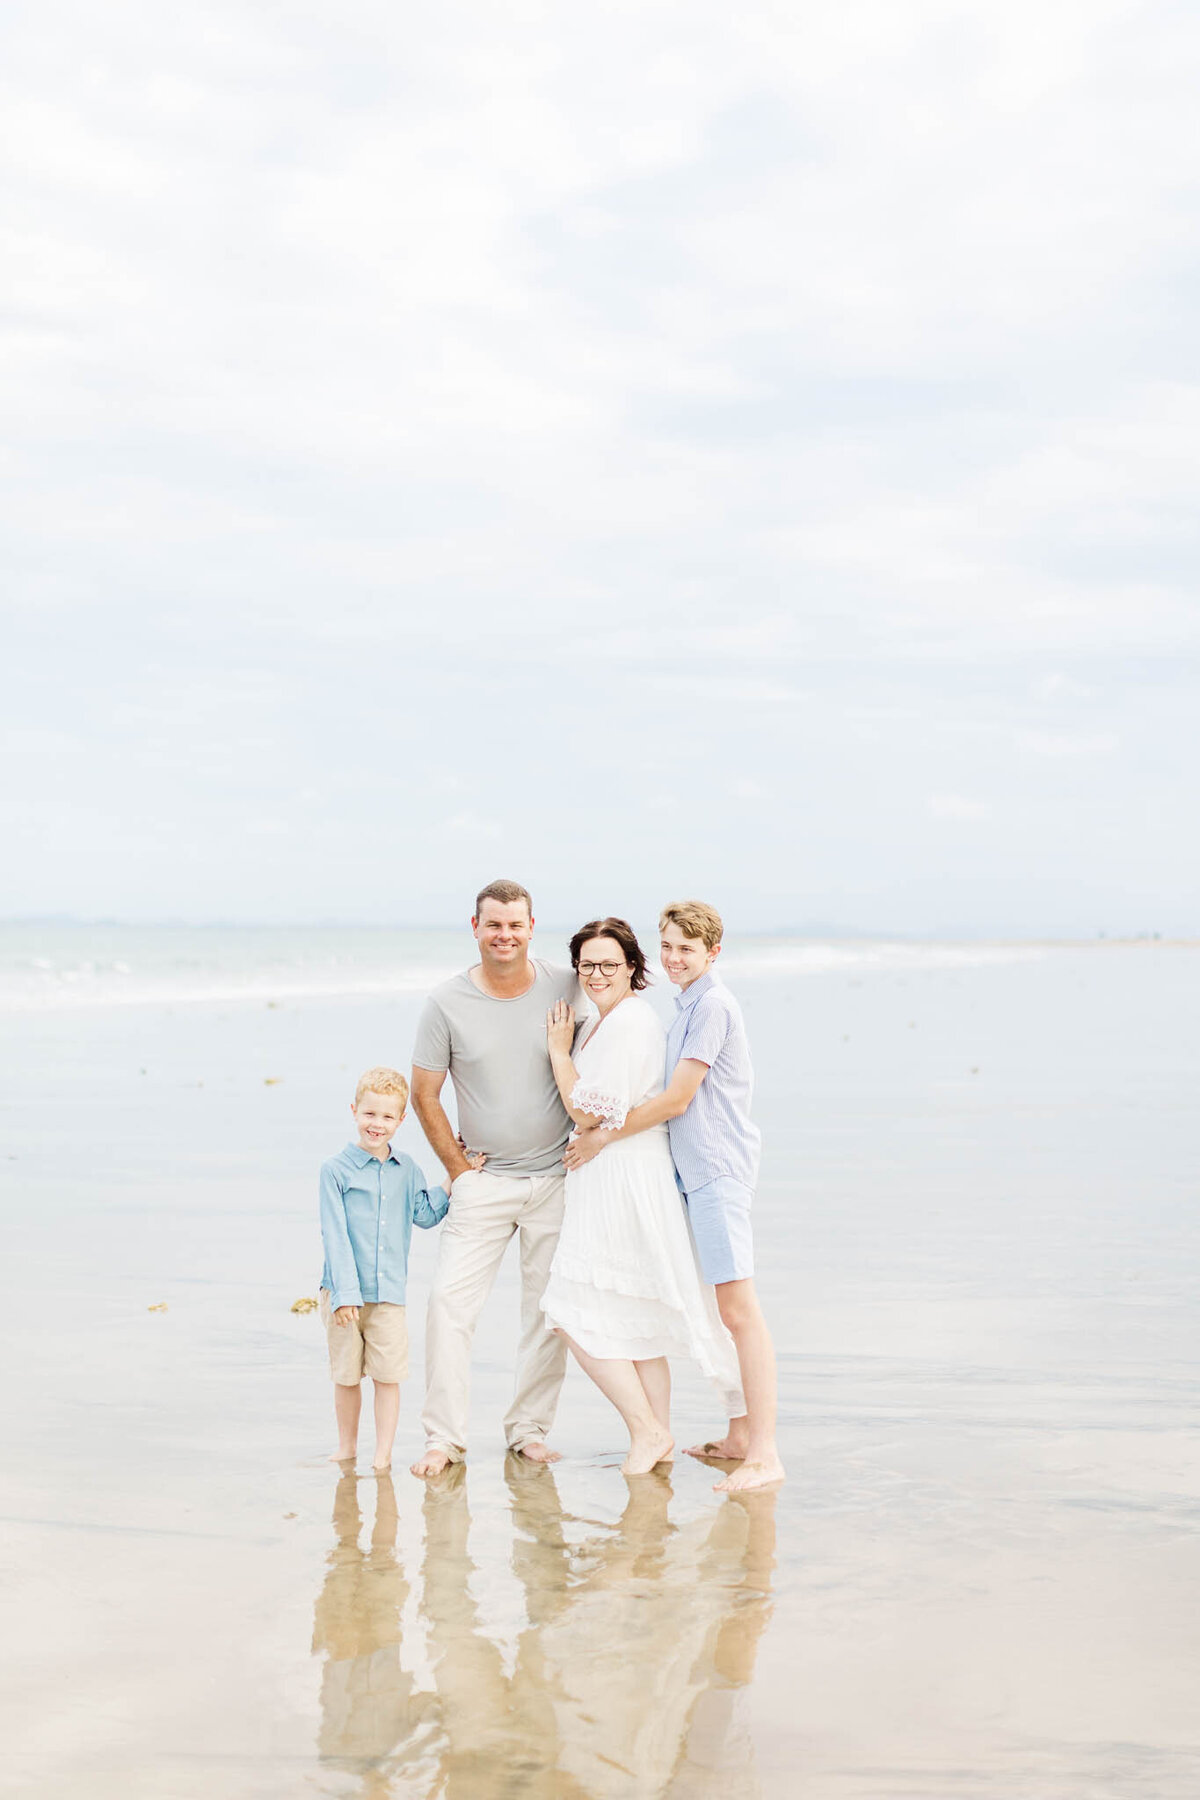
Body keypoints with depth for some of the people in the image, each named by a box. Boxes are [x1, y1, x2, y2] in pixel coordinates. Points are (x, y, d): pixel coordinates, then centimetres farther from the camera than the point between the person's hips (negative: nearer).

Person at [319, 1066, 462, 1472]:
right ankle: (347, 1447, 26)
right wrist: (344, 1292, -14)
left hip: (389, 1292, 2)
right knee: (346, 1376, 9)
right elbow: (335, 1235, -8)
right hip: (345, 1293, -2)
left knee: (388, 1375, -1)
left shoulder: (406, 1169, 8)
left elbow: (425, 1215, 14)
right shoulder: (336, 1169, -4)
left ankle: (383, 1453, 8)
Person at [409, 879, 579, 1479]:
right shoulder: (446, 1003, -6)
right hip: (483, 1179, -1)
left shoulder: (566, 988, -2)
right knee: (449, 1299, -10)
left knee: (550, 1306, 5)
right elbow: (424, 1095, 2)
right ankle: (443, 1436, -2)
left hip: (557, 1177, 1)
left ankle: (529, 1427, 18)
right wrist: (459, 1169, 0)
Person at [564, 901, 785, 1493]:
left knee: (739, 1308, -13)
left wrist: (606, 1136, -5)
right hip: (697, 1172, 10)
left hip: (718, 1170, -10)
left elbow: (677, 1099, -14)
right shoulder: (688, 1007, 18)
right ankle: (741, 1434, 21)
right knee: (723, 1310, 14)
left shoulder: (712, 1005, -12)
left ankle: (765, 1454, -16)